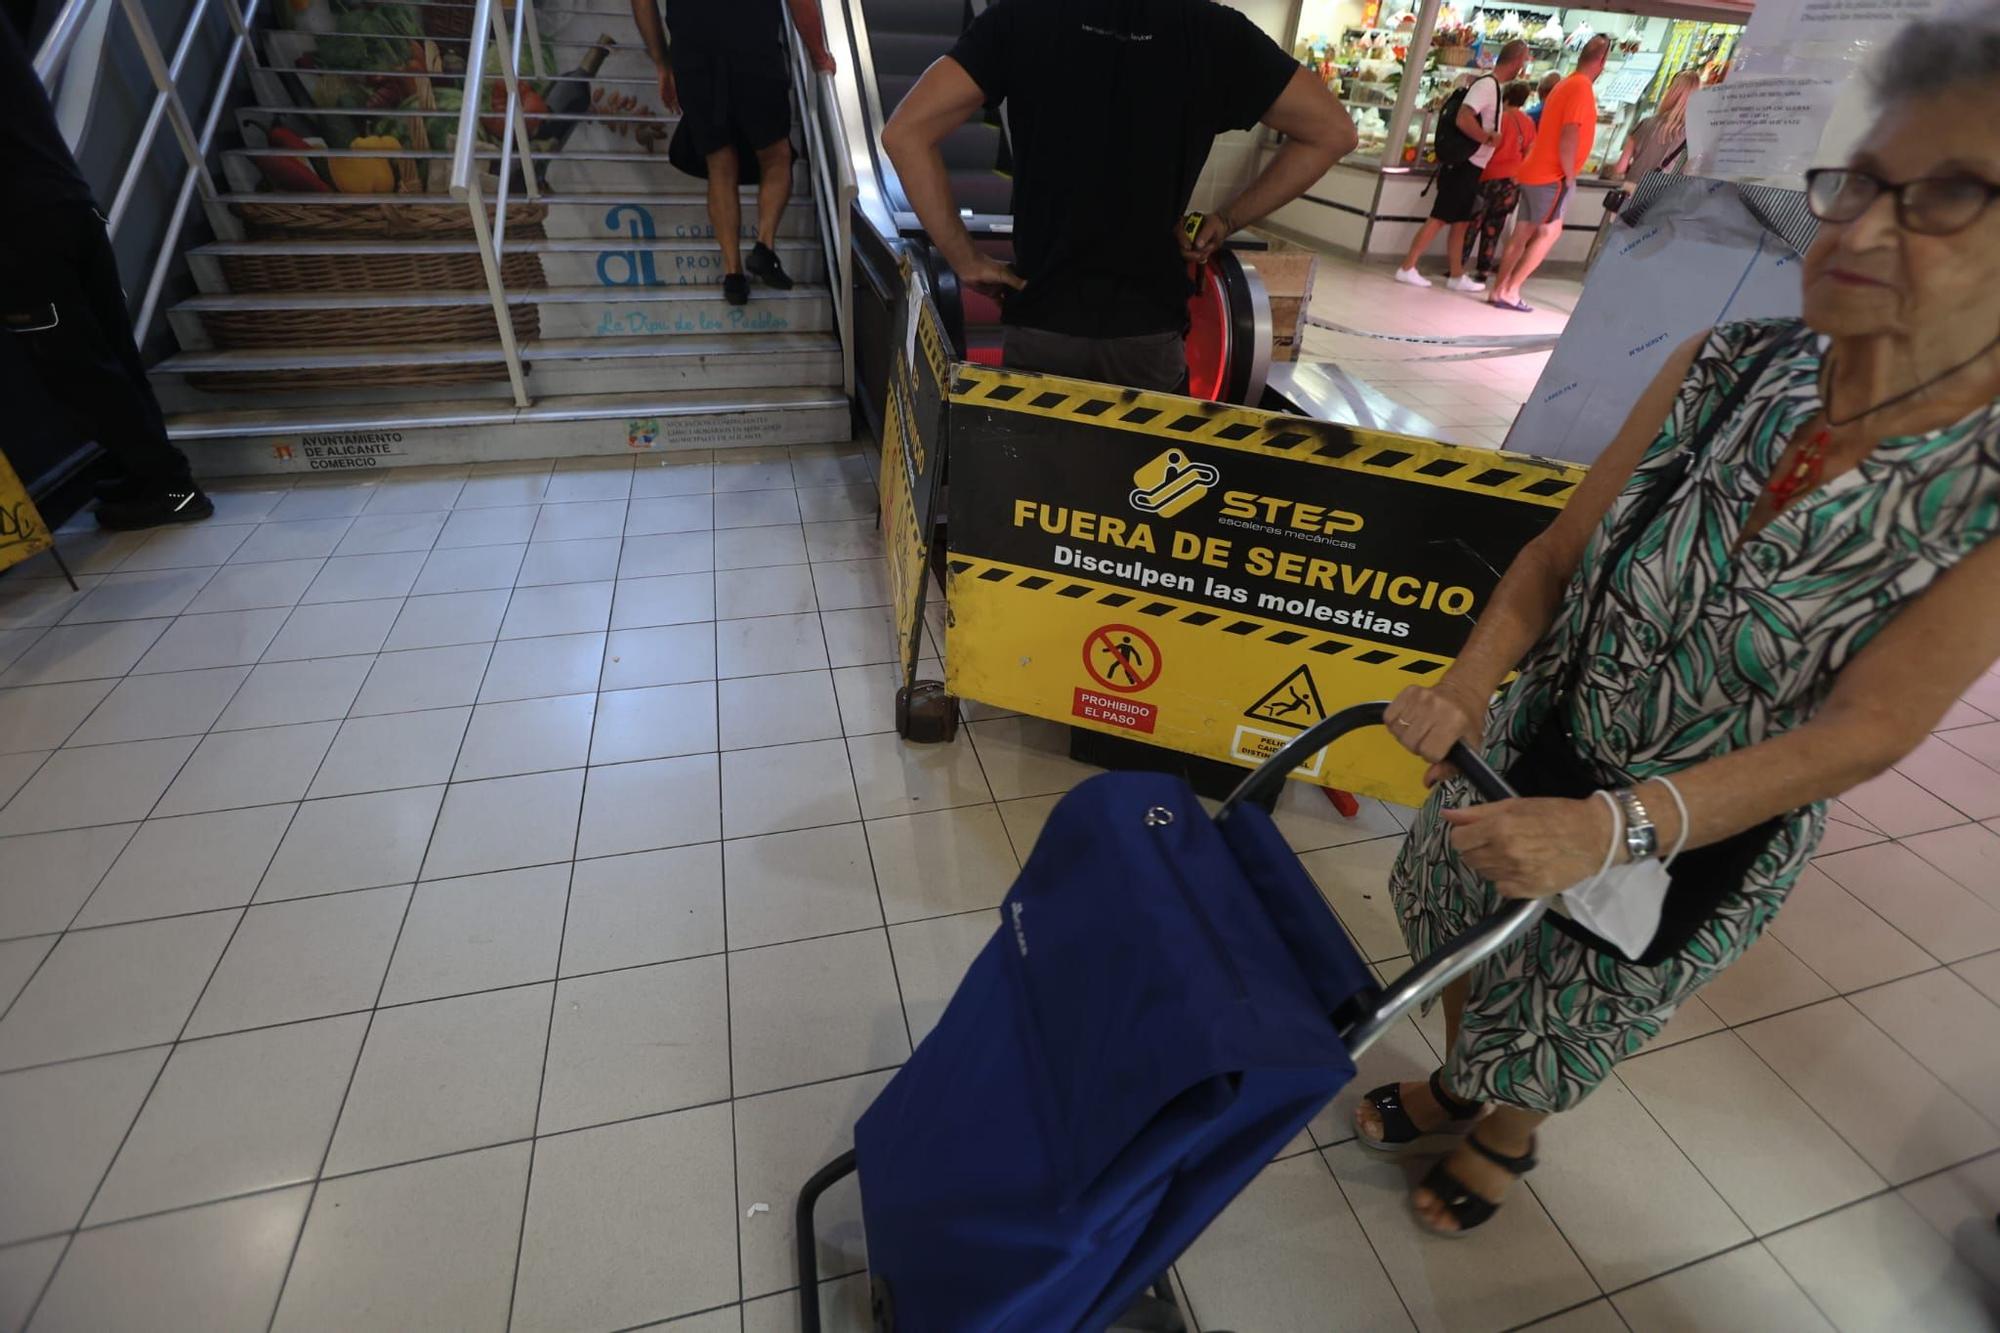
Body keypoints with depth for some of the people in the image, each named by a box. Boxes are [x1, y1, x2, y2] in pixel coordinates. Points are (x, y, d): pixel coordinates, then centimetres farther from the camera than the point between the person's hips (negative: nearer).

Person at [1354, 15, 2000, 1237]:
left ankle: (1509, 1137, 57)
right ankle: (1453, 1084, 59)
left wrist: (1610, 830, -37)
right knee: (1472, 954, 26)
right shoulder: (1724, 370, -16)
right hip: (1532, 754, 3)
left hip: (1705, 839, -2)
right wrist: (1468, 687, -26)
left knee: (1561, 1024, 23)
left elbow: (1865, 734, -24)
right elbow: (1558, 553, -10)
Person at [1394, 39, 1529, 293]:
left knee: (1461, 222, 11)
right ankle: (1407, 268, -6)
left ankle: (1457, 276, 16)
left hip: (1470, 167, 10)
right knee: (1439, 218, -9)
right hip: (1464, 165, -10)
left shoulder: (1492, 85, 14)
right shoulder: (1487, 84, -14)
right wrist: (1489, 138, -16)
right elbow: (1463, 120, -26)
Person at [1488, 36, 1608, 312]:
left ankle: (1500, 290, 6)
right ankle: (1510, 291, -9)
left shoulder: (1566, 84, 17)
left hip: (1534, 172, 9)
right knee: (1549, 233, -4)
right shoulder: (1582, 87, -12)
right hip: (1552, 177, -9)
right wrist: (1569, 176, -12)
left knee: (1523, 233, 8)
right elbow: (1569, 136, -20)